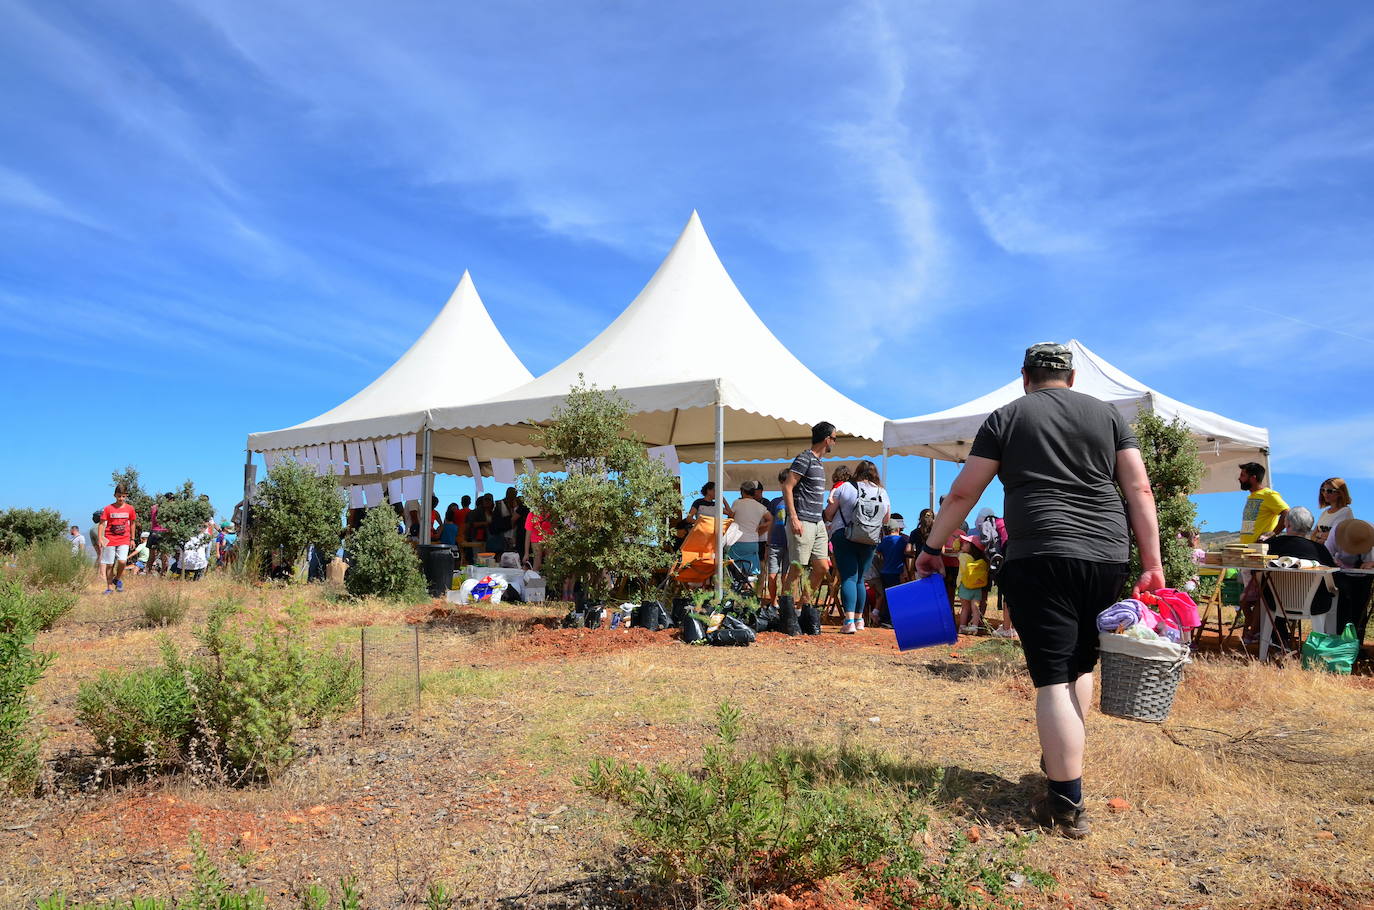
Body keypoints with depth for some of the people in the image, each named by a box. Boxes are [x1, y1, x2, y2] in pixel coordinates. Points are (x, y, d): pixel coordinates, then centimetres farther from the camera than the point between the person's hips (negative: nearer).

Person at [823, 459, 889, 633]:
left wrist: (831, 503, 19)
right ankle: (859, 619, 26)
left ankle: (849, 621, -20)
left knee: (848, 578, -7)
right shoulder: (883, 493, 4)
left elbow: (828, 514, -2)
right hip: (870, 542, 3)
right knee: (860, 579, 16)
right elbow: (886, 519, 18)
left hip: (844, 537, -3)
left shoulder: (845, 487, -5)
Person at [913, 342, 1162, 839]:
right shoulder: (1107, 414, 14)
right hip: (1106, 556, 4)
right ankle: (1062, 759, 35)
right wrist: (1152, 565, 5)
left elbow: (962, 493, 4)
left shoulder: (1006, 417, 6)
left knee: (1053, 681, -3)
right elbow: (1139, 491, 6)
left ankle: (1067, 804, -3)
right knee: (1081, 665, 21)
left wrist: (932, 547, 13)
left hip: (1040, 556, -4)